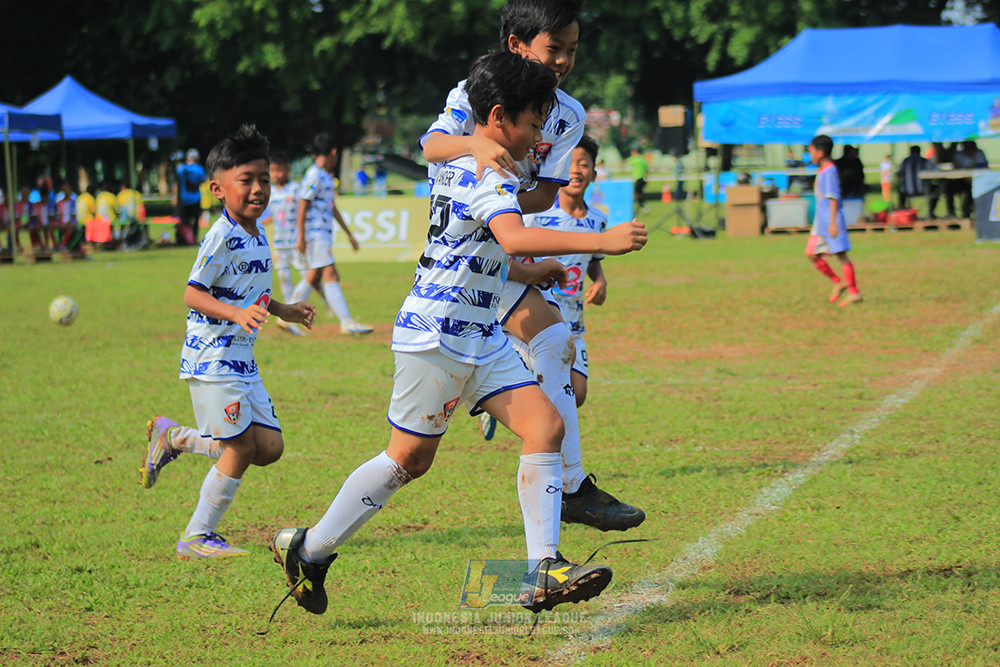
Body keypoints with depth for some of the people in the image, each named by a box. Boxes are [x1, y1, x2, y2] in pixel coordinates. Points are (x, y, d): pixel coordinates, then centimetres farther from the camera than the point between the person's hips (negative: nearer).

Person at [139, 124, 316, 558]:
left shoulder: (258, 237, 12)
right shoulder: (221, 237, -16)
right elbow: (193, 294, -20)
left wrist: (283, 311, 28)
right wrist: (235, 313, -33)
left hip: (242, 360, 9)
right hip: (212, 359, -9)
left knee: (270, 447, 5)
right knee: (240, 449, -9)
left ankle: (173, 437, 20)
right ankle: (197, 538, 4)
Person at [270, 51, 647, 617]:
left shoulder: (460, 163, 14)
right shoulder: (486, 173, -17)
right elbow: (513, 238, -36)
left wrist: (534, 269, 33)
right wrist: (601, 242, -39)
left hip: (481, 337, 10)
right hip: (436, 334, -10)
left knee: (546, 426, -4)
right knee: (410, 457, 0)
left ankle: (544, 573, -8)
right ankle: (309, 549, 15)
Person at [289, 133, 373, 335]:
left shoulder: (326, 176, 17)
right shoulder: (314, 176, -13)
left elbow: (332, 208, 24)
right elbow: (302, 207, -15)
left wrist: (349, 234, 26)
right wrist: (301, 238, -18)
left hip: (324, 233, 10)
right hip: (315, 233, -10)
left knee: (313, 278, 12)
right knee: (331, 276, -13)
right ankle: (347, 322, -17)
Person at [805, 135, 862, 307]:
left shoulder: (829, 171, -14)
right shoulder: (822, 171, 16)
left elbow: (833, 198, -19)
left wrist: (833, 223, -22)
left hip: (831, 221, -10)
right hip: (821, 221, 10)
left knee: (841, 255, -6)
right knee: (812, 254, 8)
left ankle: (854, 293, -3)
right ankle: (837, 282, 17)